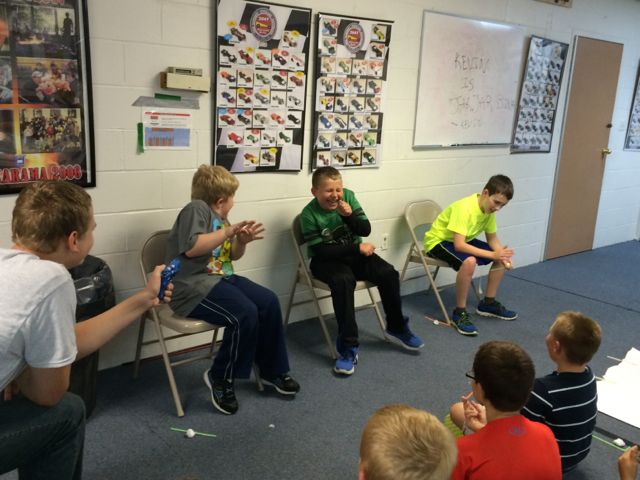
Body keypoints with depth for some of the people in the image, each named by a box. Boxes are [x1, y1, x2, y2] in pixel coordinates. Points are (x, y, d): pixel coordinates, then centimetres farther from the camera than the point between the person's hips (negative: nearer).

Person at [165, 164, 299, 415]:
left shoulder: (219, 216, 15)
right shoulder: (196, 208, -12)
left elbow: (232, 255, 23)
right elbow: (192, 248, -27)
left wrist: (242, 240, 1)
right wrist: (228, 231, -20)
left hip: (220, 278, 9)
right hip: (194, 286, -9)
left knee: (269, 302, -1)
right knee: (245, 314, -26)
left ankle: (273, 370, 15)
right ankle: (220, 377, -4)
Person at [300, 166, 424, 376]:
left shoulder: (348, 196, -7)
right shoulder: (309, 214, -18)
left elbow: (366, 230, -6)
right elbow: (322, 251, -21)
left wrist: (349, 215, -25)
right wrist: (357, 248, -21)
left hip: (353, 253, 5)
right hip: (326, 260, -4)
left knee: (388, 273, -16)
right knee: (343, 280, -36)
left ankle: (396, 328, 7)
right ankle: (348, 346, -30)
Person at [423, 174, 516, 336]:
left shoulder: (489, 208, -6)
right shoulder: (464, 208, -32)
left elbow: (492, 238, 4)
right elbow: (459, 245, -38)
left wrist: (502, 256, -16)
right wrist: (493, 254, -36)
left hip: (464, 240, 9)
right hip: (438, 241, -9)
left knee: (502, 259, 1)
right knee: (469, 261, -36)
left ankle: (488, 303, 15)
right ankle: (459, 312, -20)